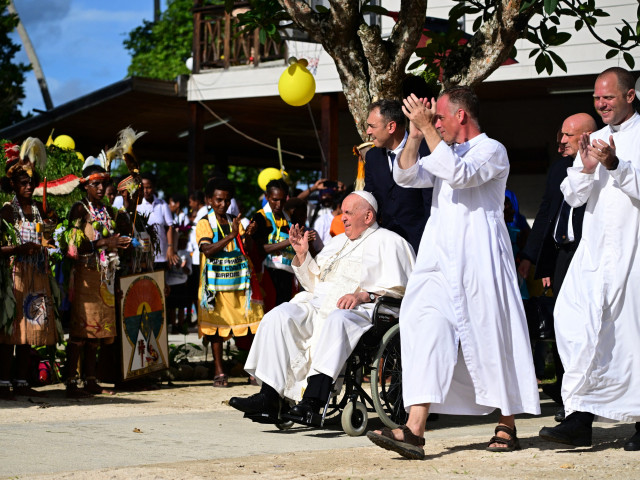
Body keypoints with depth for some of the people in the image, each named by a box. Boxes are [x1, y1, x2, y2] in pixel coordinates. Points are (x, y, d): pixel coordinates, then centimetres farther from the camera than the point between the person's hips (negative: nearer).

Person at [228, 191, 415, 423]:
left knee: (336, 320, -40)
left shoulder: (388, 242, 9)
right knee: (280, 316, -21)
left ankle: (313, 400, -52)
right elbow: (314, 283, 31)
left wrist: (363, 295, -18)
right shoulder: (337, 242, 31)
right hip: (317, 304, 7)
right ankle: (269, 397, -31)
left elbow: (398, 289, -4)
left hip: (358, 310, -7)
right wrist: (302, 255, 16)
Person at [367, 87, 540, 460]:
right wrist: (415, 135, -3)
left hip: (478, 259, -6)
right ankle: (415, 431, -19)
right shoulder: (446, 153, 23)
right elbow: (406, 176, 11)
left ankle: (508, 427, 14)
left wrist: (427, 128, -17)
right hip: (440, 259, 6)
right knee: (428, 331, -9)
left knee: (490, 337, -1)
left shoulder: (492, 150, -1)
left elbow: (459, 174, -20)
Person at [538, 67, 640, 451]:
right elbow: (572, 196, 14)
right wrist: (586, 169, -5)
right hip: (594, 249, 5)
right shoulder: (594, 140, 18)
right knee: (574, 321, -9)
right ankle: (581, 419, -9)